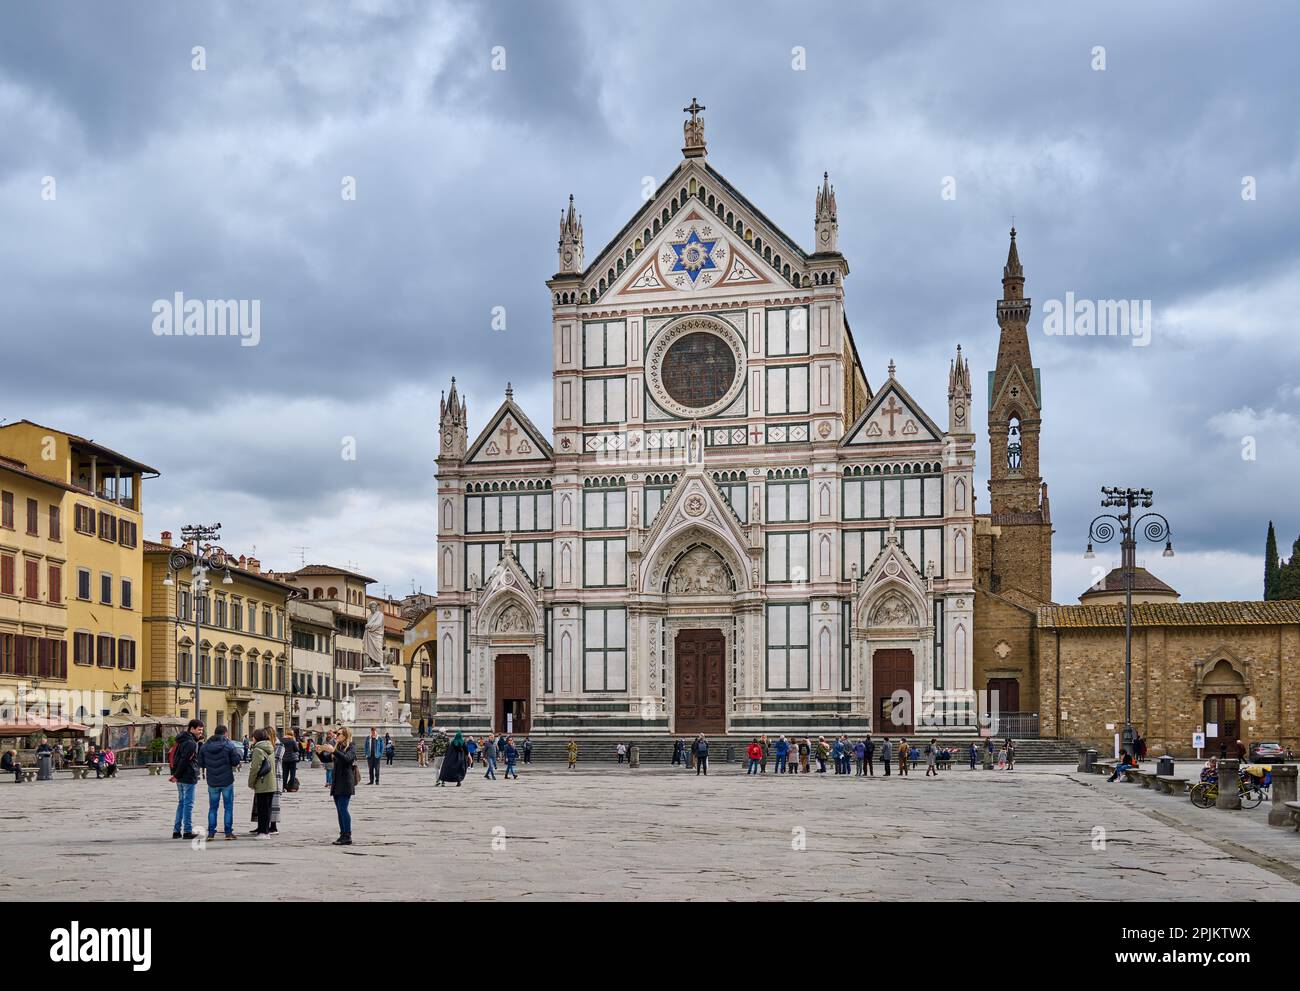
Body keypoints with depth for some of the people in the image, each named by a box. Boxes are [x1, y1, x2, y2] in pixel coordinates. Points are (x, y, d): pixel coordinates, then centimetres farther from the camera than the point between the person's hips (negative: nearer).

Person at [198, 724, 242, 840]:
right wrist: (239, 753, 9)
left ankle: (211, 833, 8)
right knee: (229, 807, 5)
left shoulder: (205, 746, 1)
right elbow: (236, 762, -9)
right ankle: (228, 833, 4)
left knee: (212, 808, 11)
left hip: (212, 782, 3)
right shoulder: (229, 745, -9)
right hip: (227, 782, -3)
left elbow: (201, 764, 4)